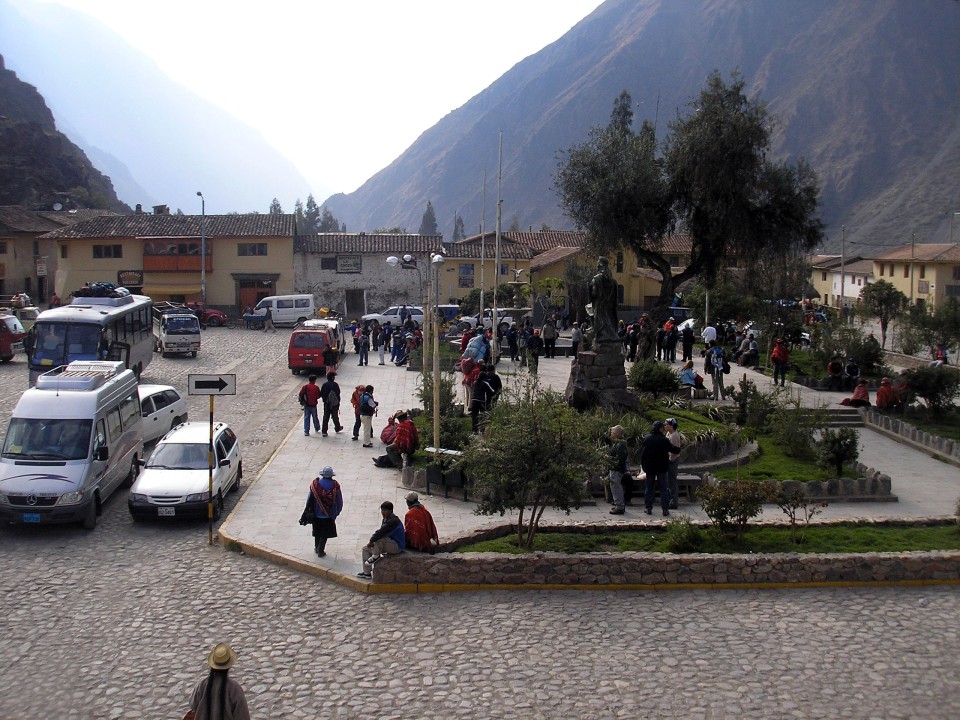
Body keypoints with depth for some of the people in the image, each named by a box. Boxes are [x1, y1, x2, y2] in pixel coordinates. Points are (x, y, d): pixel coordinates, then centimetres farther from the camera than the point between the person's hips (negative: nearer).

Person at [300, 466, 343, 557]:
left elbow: (309, 498, -6)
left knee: (317, 531, 22)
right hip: (329, 515, -2)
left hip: (316, 513, 2)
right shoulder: (335, 486, -16)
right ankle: (320, 551, 13)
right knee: (325, 533, 12)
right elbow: (339, 501, -6)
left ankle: (317, 548, 35)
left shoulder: (315, 484, -14)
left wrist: (307, 510, 7)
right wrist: (337, 511, 10)